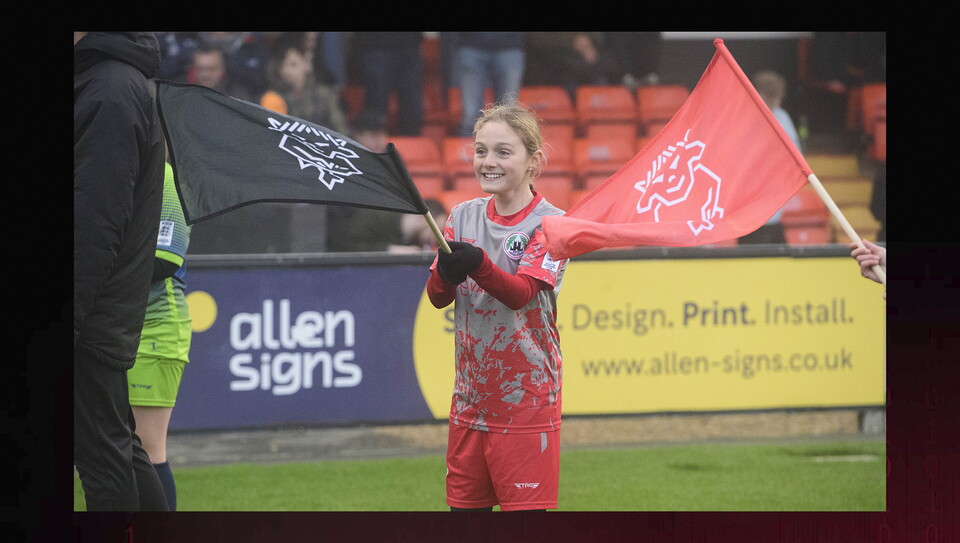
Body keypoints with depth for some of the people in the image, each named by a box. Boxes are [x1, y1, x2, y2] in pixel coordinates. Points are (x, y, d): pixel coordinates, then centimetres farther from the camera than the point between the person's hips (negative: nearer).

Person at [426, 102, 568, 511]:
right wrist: (446, 274, -22)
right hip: (471, 395, 5)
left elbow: (521, 292, -20)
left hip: (526, 396, -5)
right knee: (464, 510, 11)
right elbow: (437, 297, 1)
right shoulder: (463, 217, 8)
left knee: (525, 510, -6)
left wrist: (478, 265, -38)